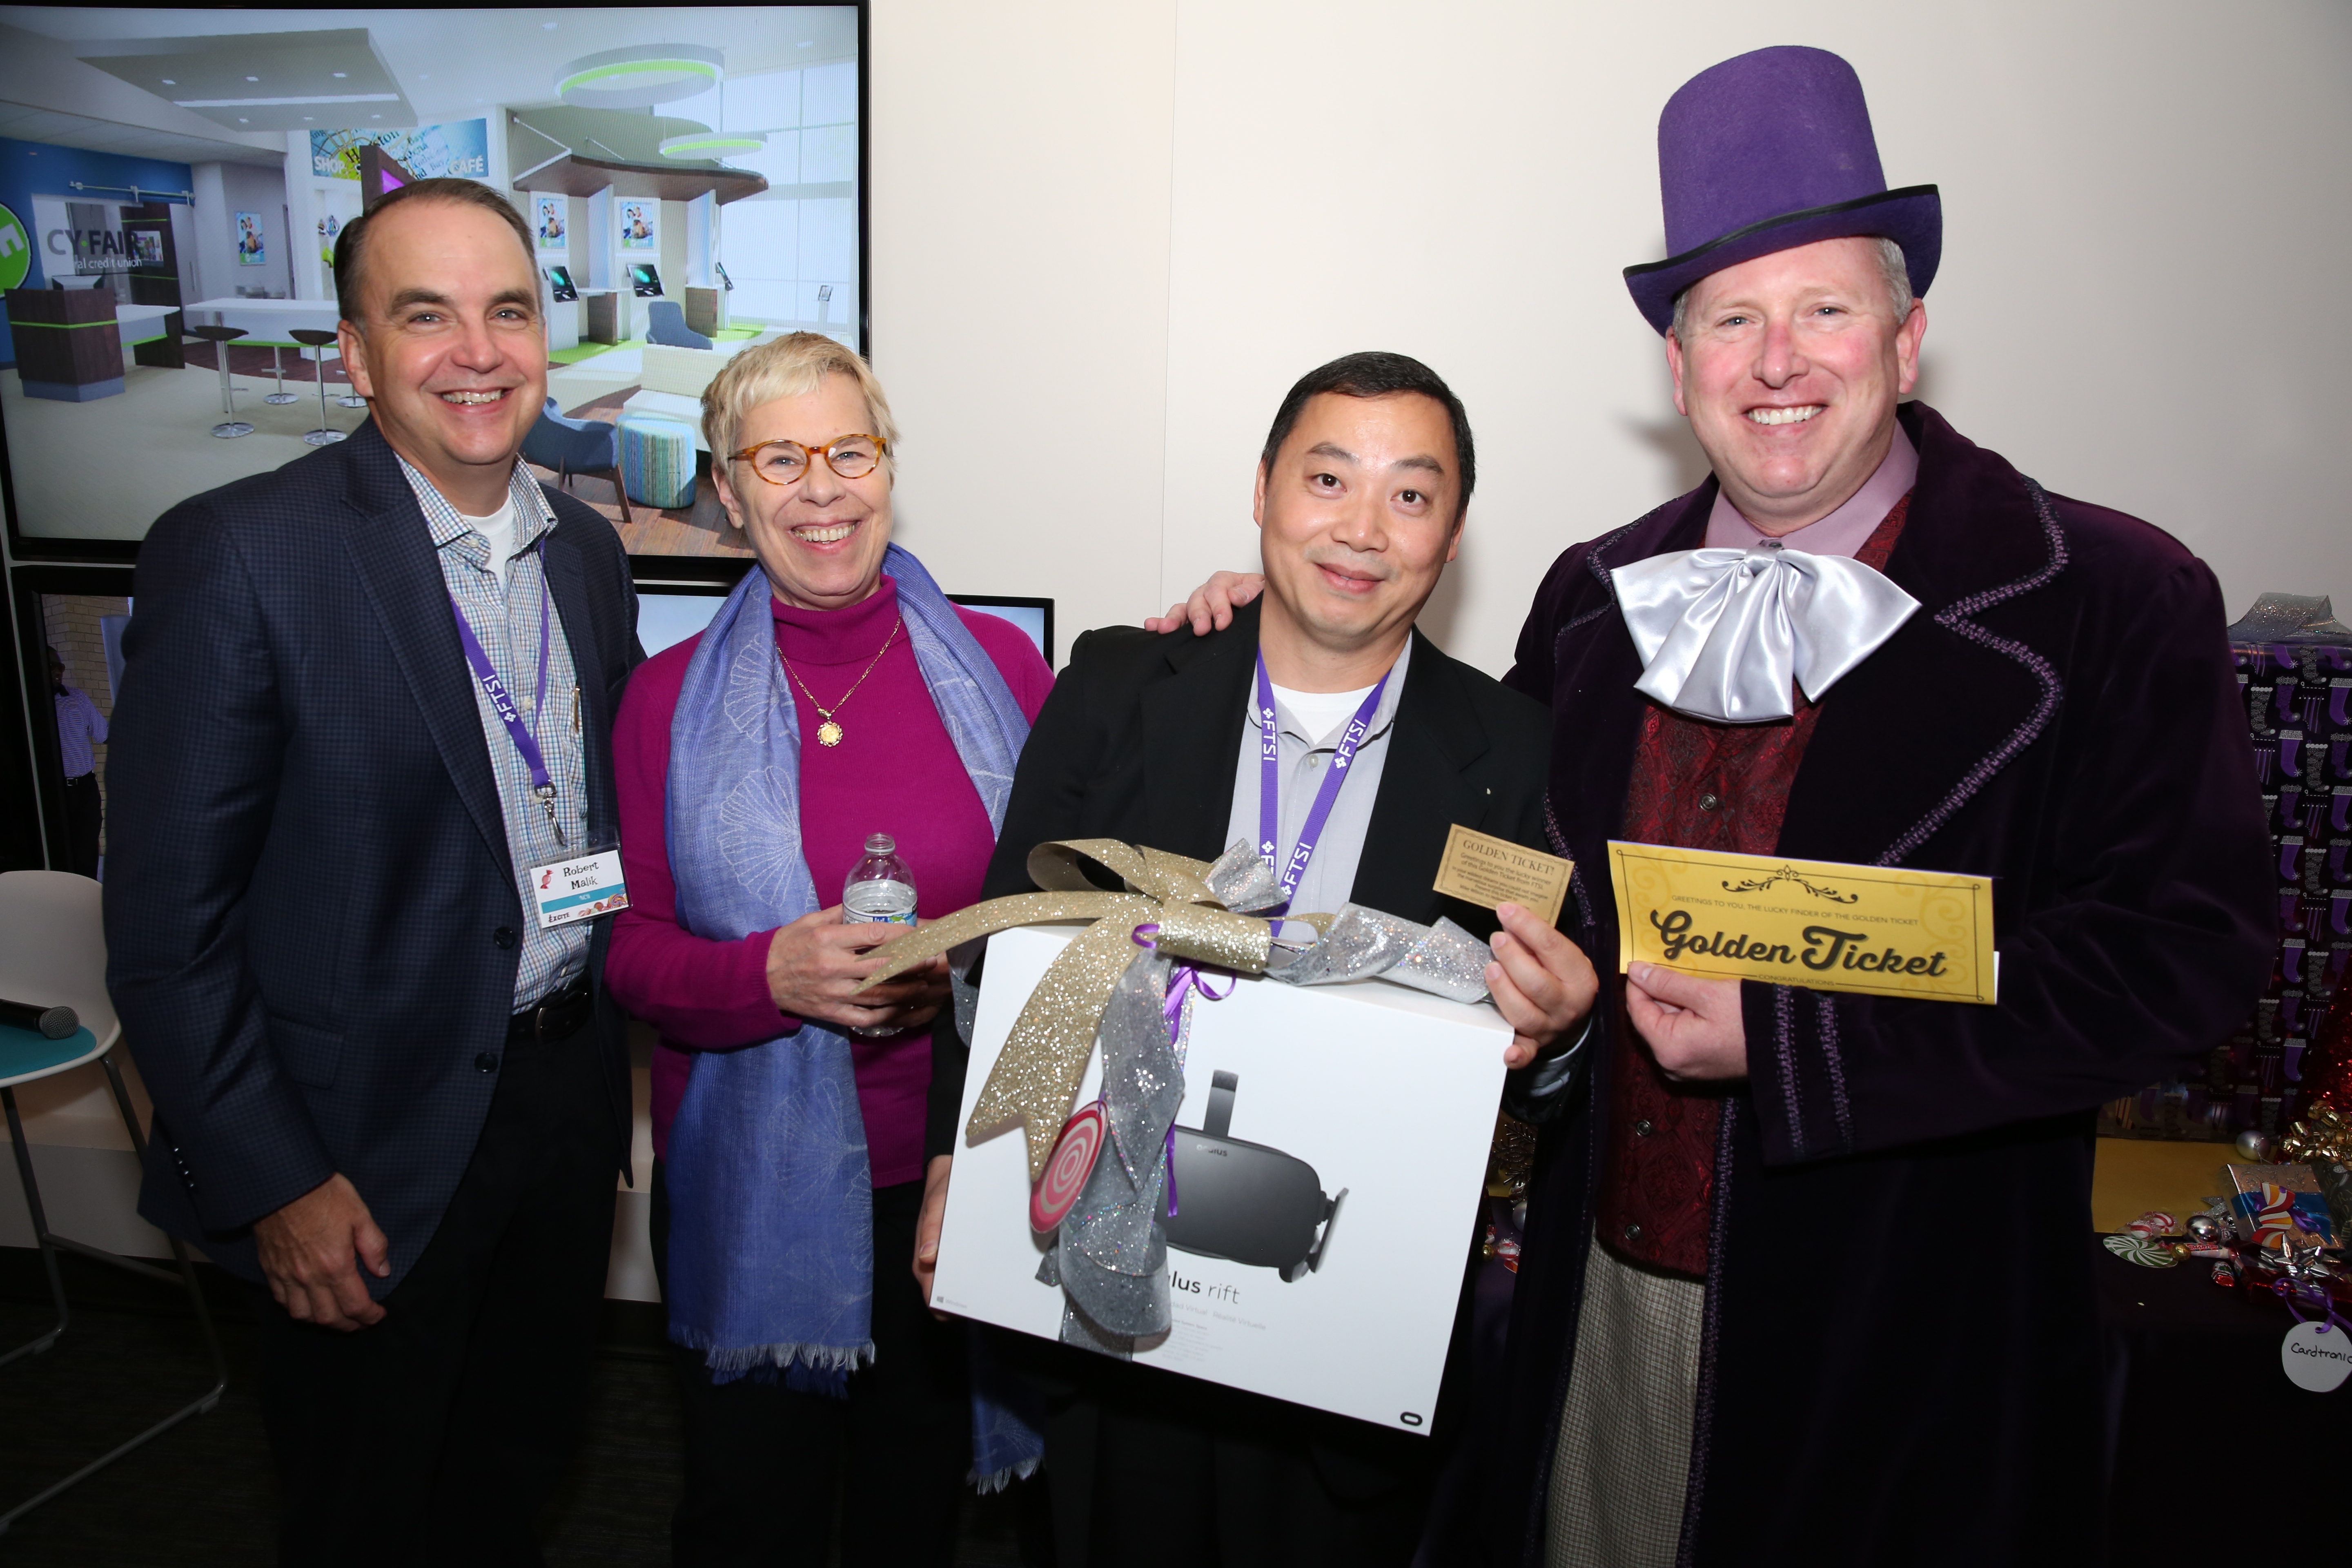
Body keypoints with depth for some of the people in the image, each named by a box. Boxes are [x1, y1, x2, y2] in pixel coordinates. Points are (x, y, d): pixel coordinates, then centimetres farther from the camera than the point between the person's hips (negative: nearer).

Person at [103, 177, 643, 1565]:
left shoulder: (589, 549, 2)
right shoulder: (239, 555, -17)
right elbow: (169, 919, -16)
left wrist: (626, 1037, 7)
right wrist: (275, 1184, -15)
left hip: (572, 1093, 6)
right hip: (373, 1140, -5)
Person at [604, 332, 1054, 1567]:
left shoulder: (998, 663, -4)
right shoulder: (671, 697, -3)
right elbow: (633, 951, -2)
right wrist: (774, 974, -20)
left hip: (961, 1173, 1)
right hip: (754, 1186, 0)